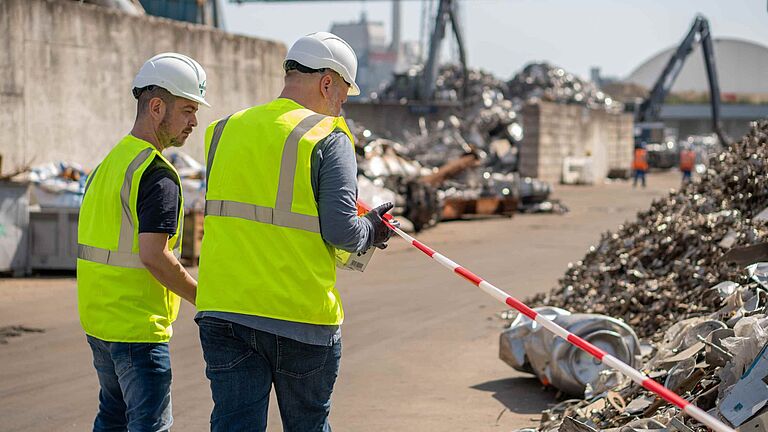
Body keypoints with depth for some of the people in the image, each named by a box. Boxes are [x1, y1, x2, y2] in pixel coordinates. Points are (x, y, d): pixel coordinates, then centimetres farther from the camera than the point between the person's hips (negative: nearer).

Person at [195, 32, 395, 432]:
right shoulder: (328, 139, -7)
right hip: (301, 316, -4)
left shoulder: (225, 130, 9)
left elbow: (225, 213, 15)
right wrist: (372, 231, 6)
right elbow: (342, 231, -14)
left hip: (222, 309, 4)